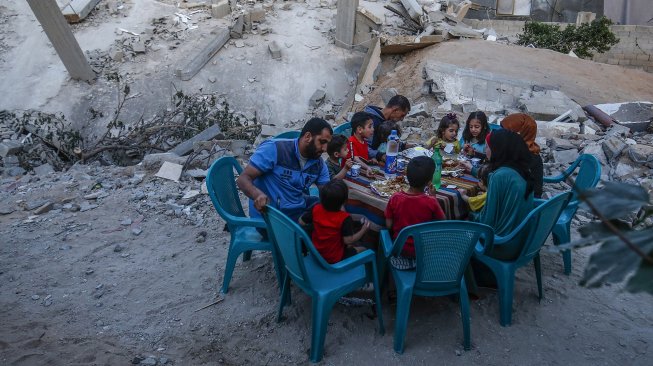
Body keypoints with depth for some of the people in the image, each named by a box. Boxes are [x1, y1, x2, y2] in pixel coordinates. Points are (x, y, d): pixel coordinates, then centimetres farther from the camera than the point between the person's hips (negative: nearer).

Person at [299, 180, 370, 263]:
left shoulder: (316, 209, -15)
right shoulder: (345, 218, -28)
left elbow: (301, 222, -5)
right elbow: (348, 240, -23)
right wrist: (363, 230, -11)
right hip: (334, 258, -6)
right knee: (362, 249, 17)